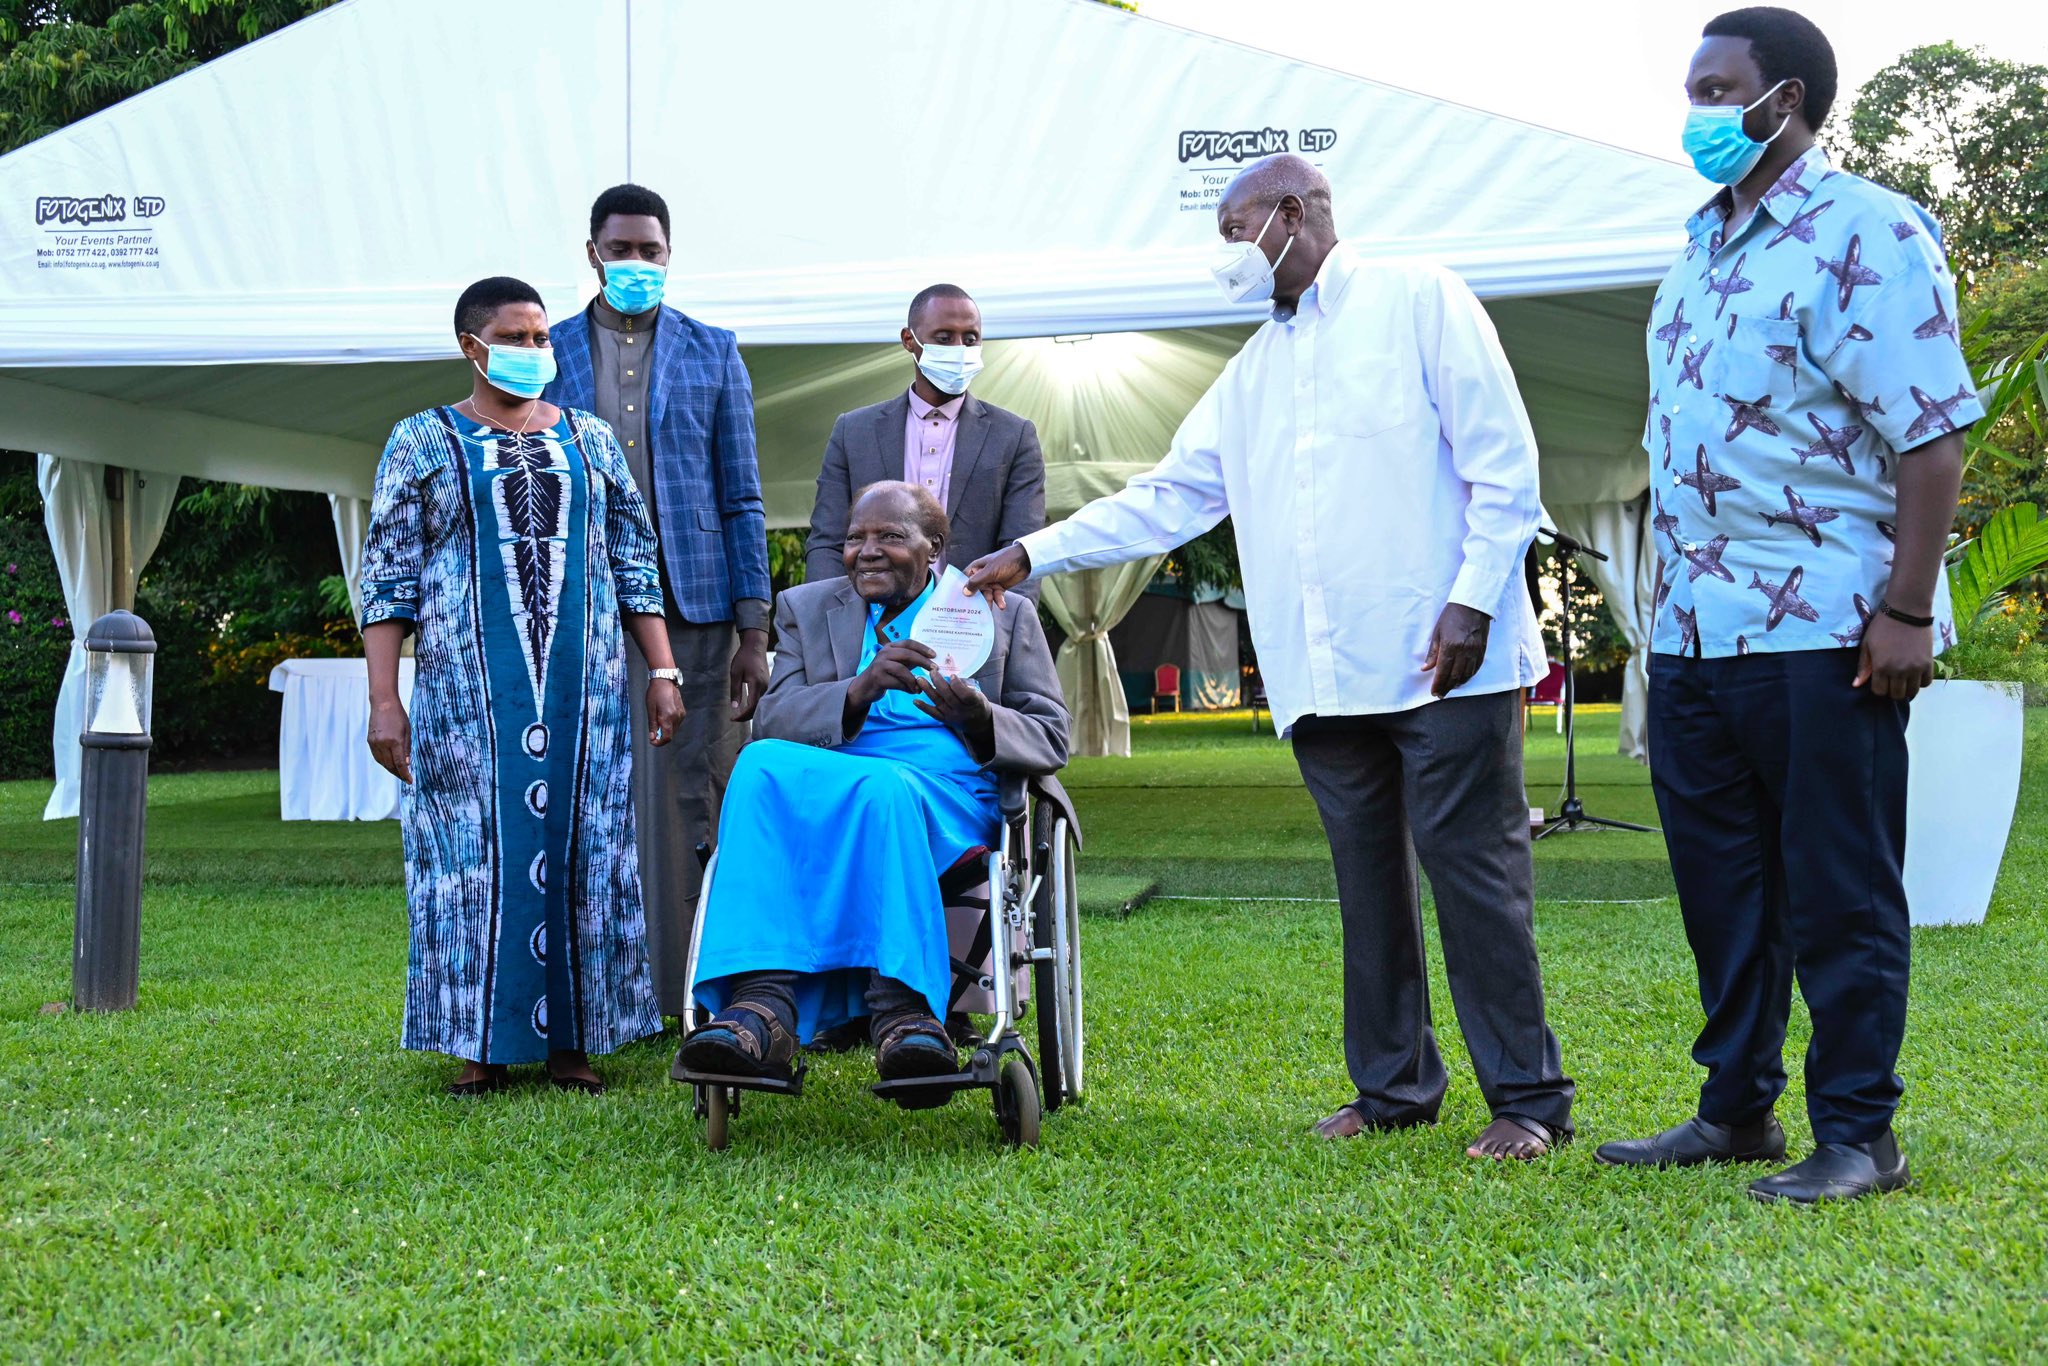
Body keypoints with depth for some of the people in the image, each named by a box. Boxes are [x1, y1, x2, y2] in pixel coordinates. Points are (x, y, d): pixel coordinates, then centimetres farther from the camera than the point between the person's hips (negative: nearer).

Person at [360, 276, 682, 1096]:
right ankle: (481, 1046, 4)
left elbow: (634, 565, 14)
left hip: (584, 687, 2)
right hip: (470, 690, -2)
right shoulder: (423, 443, 6)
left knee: (579, 848, 1)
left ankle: (571, 1041, 7)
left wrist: (663, 671, 6)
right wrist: (384, 701, -7)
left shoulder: (590, 441, 14)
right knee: (476, 852, -2)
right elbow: (389, 579, 1)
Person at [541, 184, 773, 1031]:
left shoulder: (714, 354, 10)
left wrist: (754, 630, 0)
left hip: (691, 610, 0)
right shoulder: (547, 357, 10)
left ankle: (700, 990, 5)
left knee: (692, 801, -1)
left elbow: (741, 499, 7)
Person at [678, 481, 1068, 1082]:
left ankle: (898, 1010, -52)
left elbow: (1051, 740, 12)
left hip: (949, 802, -2)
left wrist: (982, 720, -10)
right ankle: (763, 1001, -48)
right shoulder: (806, 609, 23)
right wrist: (859, 691, -13)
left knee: (883, 787, -38)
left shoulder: (1005, 615, 20)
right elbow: (770, 721, 7)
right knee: (762, 764, -34)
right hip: (827, 786, 2)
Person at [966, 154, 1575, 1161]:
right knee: (1366, 879, 9)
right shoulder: (1252, 374, 21)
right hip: (1325, 674, 6)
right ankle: (1394, 1087, 18)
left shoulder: (1416, 302, 1)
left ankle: (1528, 1098, 2)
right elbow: (1165, 498, 22)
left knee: (1474, 869, -5)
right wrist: (1032, 555, 16)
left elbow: (1502, 460, -5)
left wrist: (1475, 596, -13)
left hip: (1442, 660, -6)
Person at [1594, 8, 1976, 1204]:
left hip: (1822, 631, -8)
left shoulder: (1865, 234, -9)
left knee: (1838, 892, 0)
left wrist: (1907, 609, -20)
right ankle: (1737, 1111, 27)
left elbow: (1934, 439, -15)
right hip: (1696, 631, 8)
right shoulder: (1705, 244, 16)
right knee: (1722, 882, 15)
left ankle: (1858, 1137, 10)